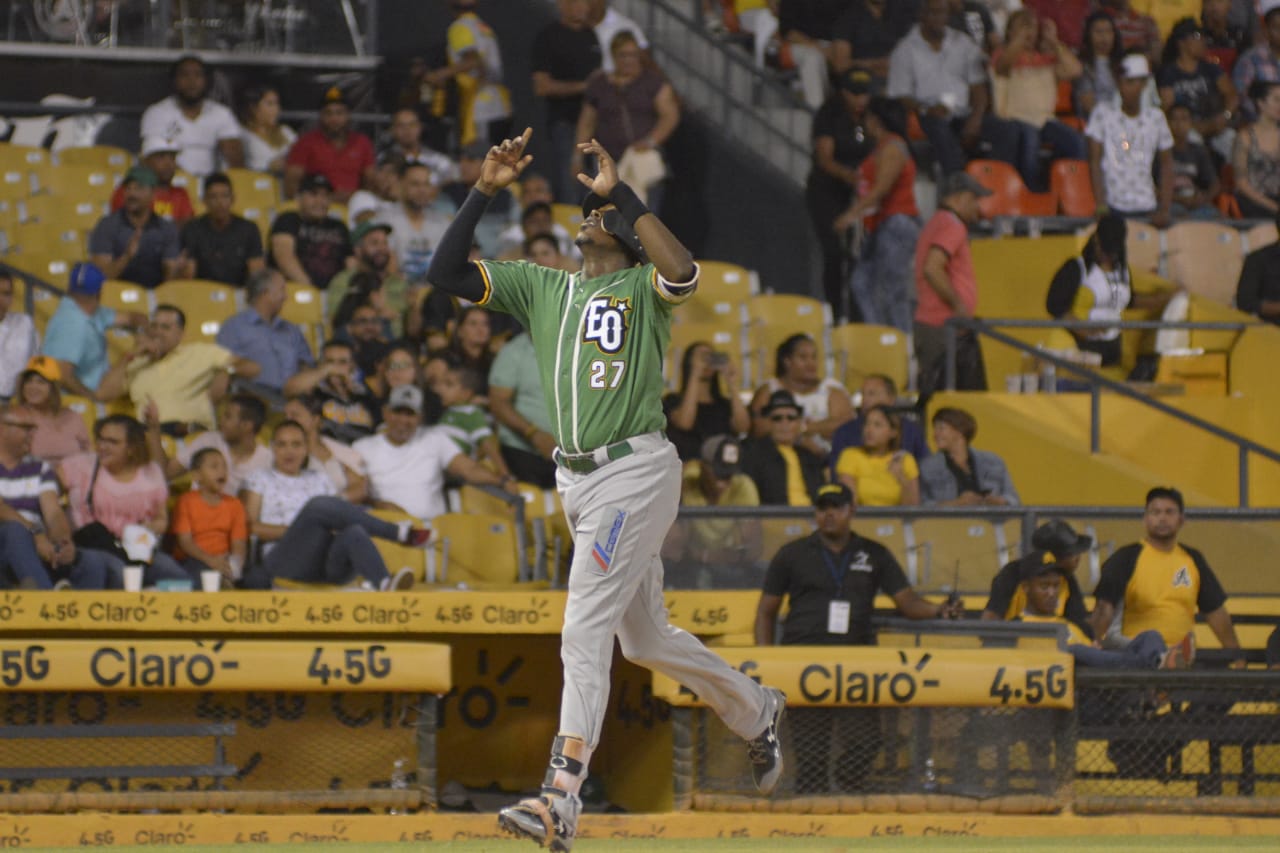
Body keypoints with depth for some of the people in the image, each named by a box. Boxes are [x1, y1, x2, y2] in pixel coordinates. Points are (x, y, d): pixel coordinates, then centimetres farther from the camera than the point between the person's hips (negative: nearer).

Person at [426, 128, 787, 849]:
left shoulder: (645, 289, -2)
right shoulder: (541, 287, 15)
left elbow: (684, 272, -27)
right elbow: (447, 271, 6)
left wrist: (621, 192, -23)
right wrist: (484, 192, -4)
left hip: (635, 471, -8)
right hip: (577, 481, 8)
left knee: (586, 627, -18)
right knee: (645, 639, 18)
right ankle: (757, 712, 40)